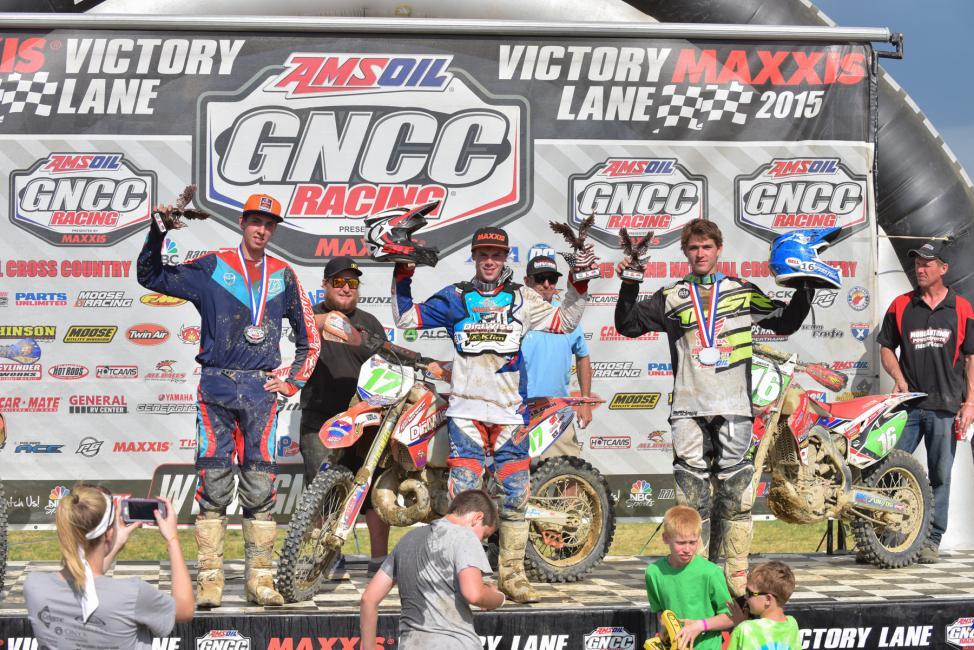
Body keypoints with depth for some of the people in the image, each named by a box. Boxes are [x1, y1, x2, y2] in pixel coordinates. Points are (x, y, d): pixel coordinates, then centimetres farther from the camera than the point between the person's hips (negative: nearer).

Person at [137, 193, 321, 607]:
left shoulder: (283, 276, 12)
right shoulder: (211, 267, 6)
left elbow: (309, 336, 19)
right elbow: (151, 277, 2)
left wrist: (293, 382, 10)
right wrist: (157, 233, -12)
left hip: (261, 388, 2)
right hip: (216, 388, -2)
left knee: (260, 487, 0)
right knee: (213, 483, -6)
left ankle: (260, 579, 4)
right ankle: (210, 578, -4)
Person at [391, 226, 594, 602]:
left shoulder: (521, 299, 13)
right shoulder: (454, 298, 10)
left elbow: (564, 321, 16)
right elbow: (406, 319, 10)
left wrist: (579, 285, 7)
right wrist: (402, 278, 2)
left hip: (509, 410, 2)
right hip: (466, 409, -2)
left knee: (515, 494, 2)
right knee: (463, 494, -8)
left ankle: (512, 574, 11)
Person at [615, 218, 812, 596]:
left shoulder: (743, 292, 13)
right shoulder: (671, 297, 11)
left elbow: (785, 323, 20)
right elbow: (628, 325, 8)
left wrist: (805, 291, 7)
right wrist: (629, 286, -4)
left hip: (733, 408, 0)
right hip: (688, 409, 0)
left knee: (735, 493, -1)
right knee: (691, 495, -3)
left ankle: (736, 577, 4)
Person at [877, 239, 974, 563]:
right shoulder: (901, 306, 9)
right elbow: (886, 347, 14)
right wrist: (899, 378, -4)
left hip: (945, 406, -1)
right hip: (908, 403, 1)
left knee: (939, 476, 3)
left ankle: (931, 540, 8)